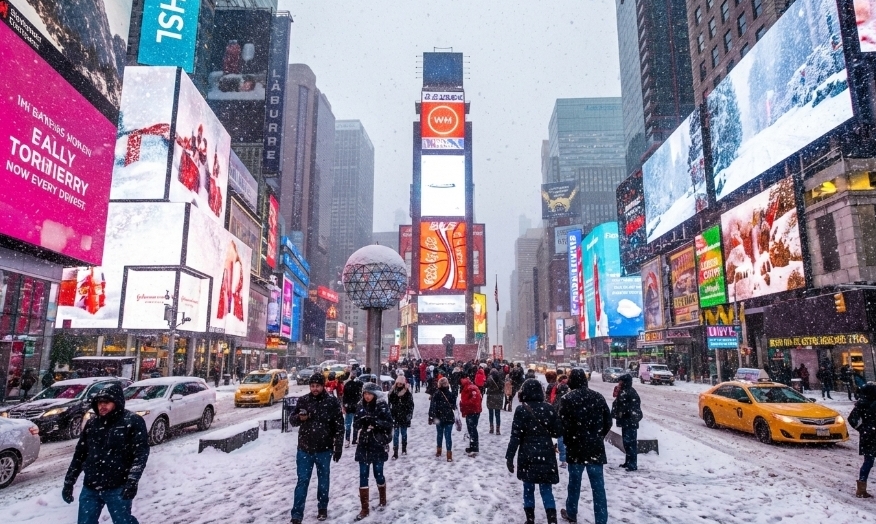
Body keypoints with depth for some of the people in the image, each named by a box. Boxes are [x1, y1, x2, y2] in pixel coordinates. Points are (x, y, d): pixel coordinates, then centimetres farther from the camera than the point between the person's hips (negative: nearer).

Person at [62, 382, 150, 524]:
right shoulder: (91, 423, 7)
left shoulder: (133, 421, -10)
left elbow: (141, 453, -15)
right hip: (90, 488, 6)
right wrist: (69, 482, 13)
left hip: (118, 488, -5)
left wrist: (132, 481, -24)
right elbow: (79, 454, 14)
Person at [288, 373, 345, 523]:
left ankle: (322, 508, 33)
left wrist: (338, 448, -6)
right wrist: (299, 417, -19)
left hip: (324, 449, 0)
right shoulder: (303, 400, -3)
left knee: (323, 480, 15)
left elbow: (339, 427, -4)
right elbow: (292, 419, 4)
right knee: (302, 481, 3)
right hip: (304, 449, 1)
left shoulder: (332, 402, -8)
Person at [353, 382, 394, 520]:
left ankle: (383, 499, 35)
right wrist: (361, 421, -18)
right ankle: (364, 508, 11)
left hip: (378, 445, -3)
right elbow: (355, 425, 4)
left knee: (378, 474, 9)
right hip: (363, 445, 3)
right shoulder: (360, 406, 2)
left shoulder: (382, 406, -9)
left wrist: (374, 421, -26)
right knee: (363, 476, 2)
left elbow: (389, 424, -12)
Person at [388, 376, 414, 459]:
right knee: (395, 434, -1)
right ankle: (395, 453, 0)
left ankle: (404, 449, 31)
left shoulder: (408, 393, -4)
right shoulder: (393, 392, 0)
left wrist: (409, 415, -8)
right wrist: (389, 414, -7)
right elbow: (390, 404, -1)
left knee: (404, 433, 14)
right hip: (395, 416, 0)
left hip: (404, 417, 0)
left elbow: (411, 405, -4)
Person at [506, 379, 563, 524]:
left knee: (528, 489, 13)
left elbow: (516, 436, -12)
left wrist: (509, 457, -7)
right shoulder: (548, 408, -3)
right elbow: (558, 432, 4)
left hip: (528, 455, -2)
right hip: (546, 455, 2)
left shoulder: (521, 410, -11)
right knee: (546, 490, 8)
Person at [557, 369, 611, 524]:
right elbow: (608, 421, 8)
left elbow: (563, 425, -12)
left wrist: (568, 441, 5)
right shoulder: (598, 397, 4)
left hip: (576, 447, -3)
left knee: (574, 482, 13)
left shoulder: (567, 399, -9)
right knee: (598, 485, 5)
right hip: (596, 447, 3)